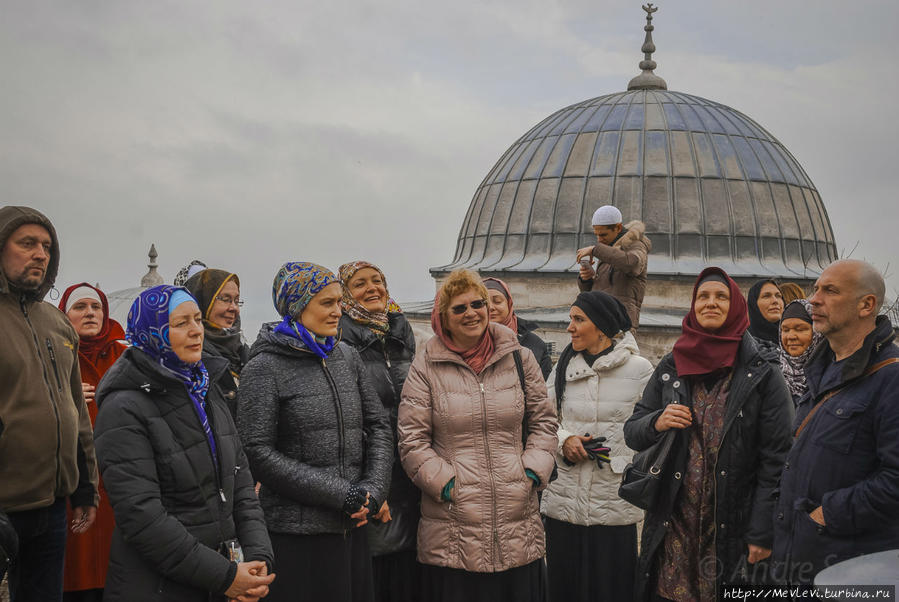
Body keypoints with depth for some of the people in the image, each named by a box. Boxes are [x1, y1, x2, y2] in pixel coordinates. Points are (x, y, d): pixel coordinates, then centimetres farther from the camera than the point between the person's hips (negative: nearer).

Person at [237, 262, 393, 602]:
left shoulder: (348, 357, 11)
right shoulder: (265, 368, -7)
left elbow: (378, 427, 13)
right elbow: (257, 453, -13)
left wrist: (373, 491, -4)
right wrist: (340, 495, -14)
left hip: (353, 528, 6)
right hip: (296, 535, -5)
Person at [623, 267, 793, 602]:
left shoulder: (763, 375, -2)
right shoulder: (670, 369, 9)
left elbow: (776, 460, -6)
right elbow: (632, 432, 12)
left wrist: (763, 533, -11)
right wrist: (656, 423, -11)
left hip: (735, 530, -2)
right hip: (672, 528, 3)